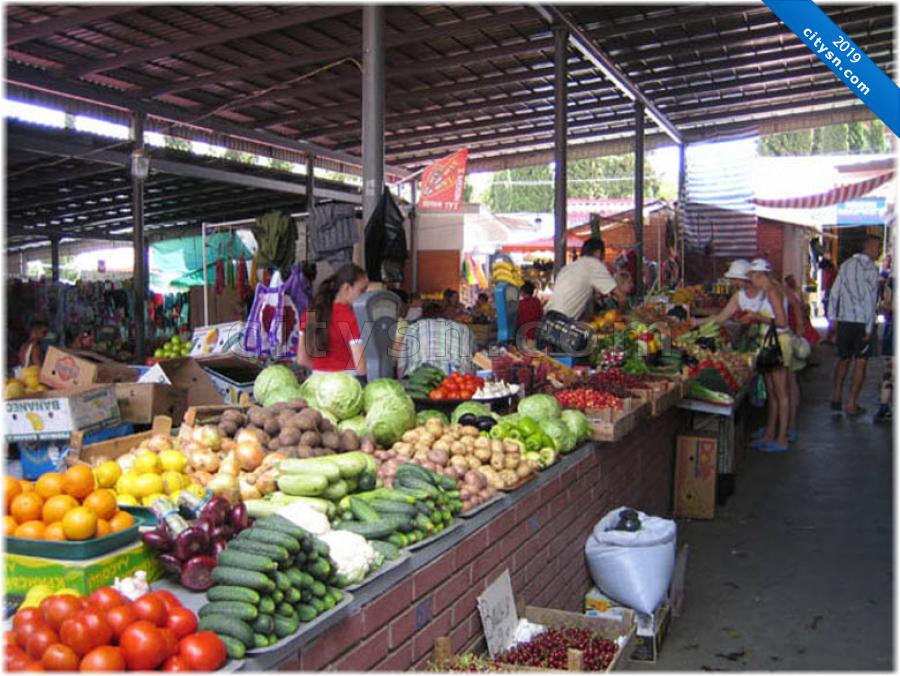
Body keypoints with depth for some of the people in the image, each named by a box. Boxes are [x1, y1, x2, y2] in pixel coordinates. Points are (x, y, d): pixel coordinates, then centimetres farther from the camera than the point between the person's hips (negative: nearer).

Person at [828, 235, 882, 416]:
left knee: (843, 359, 18)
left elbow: (834, 294, 10)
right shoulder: (870, 268, -10)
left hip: (844, 321, 5)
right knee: (860, 363, 4)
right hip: (862, 322, -5)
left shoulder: (846, 265, 9)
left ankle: (836, 397, 18)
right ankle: (852, 404, 5)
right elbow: (871, 300, -14)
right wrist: (869, 329, -12)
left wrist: (833, 320, 14)